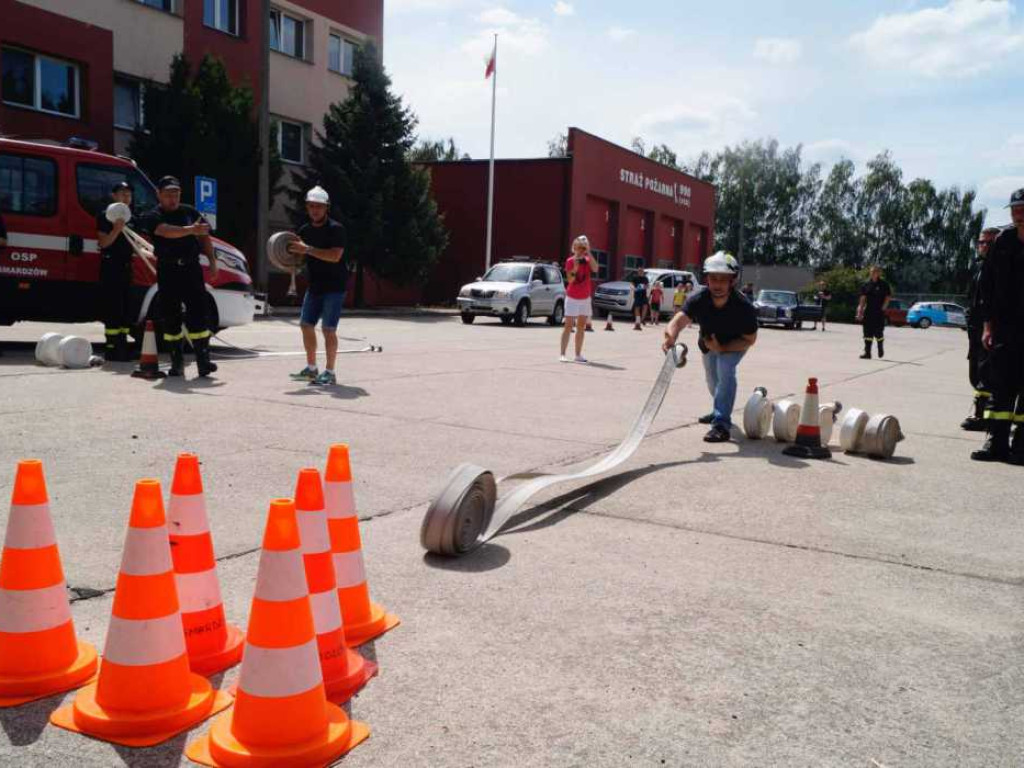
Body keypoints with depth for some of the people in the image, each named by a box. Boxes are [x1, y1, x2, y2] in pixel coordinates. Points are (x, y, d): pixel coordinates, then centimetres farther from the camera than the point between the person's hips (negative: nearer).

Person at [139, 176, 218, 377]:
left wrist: (212, 261, 4)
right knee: (170, 317, 4)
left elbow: (204, 237, 17)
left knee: (198, 315, -7)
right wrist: (191, 230, -38)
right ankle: (177, 363, 12)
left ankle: (203, 361, -7)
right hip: (168, 271, -1)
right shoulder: (153, 217, 0)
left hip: (191, 269, 1)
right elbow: (167, 231, -22)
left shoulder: (191, 212, 12)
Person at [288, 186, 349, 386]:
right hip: (315, 285, 7)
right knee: (306, 325, 9)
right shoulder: (305, 230, 9)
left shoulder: (336, 229, -12)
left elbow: (335, 256, -26)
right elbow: (298, 255, 19)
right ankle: (311, 368, 22)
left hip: (334, 286, -7)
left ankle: (329, 373, -1)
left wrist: (307, 249, -27)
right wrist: (291, 254, -5)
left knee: (328, 329, -9)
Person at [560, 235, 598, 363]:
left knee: (581, 326, 6)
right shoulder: (570, 261, -7)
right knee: (568, 325, -8)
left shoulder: (588, 260, 4)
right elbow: (570, 280, -14)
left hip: (585, 298, 4)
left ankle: (578, 354, 11)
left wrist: (589, 253, -19)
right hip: (572, 298, -4)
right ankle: (563, 354, -8)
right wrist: (575, 268, -29)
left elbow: (595, 269, -17)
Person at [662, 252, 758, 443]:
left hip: (735, 344, -4)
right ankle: (720, 411, 53)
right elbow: (679, 320, -50)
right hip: (709, 342, 4)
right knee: (712, 379, 21)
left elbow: (749, 339, -24)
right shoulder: (698, 300, -35)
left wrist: (722, 348, -38)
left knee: (725, 370, -30)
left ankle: (722, 424, -28)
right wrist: (670, 336, -74)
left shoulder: (744, 307, -37)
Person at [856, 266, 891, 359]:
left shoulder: (884, 285, -4)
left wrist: (883, 308, -11)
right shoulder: (866, 285, 6)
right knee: (868, 333, 2)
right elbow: (863, 299, 6)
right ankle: (867, 353, 4)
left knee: (878, 332, 3)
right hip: (868, 312, 4)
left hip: (879, 313, -4)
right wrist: (860, 311, 1)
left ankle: (881, 349, 26)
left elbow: (888, 298, -4)